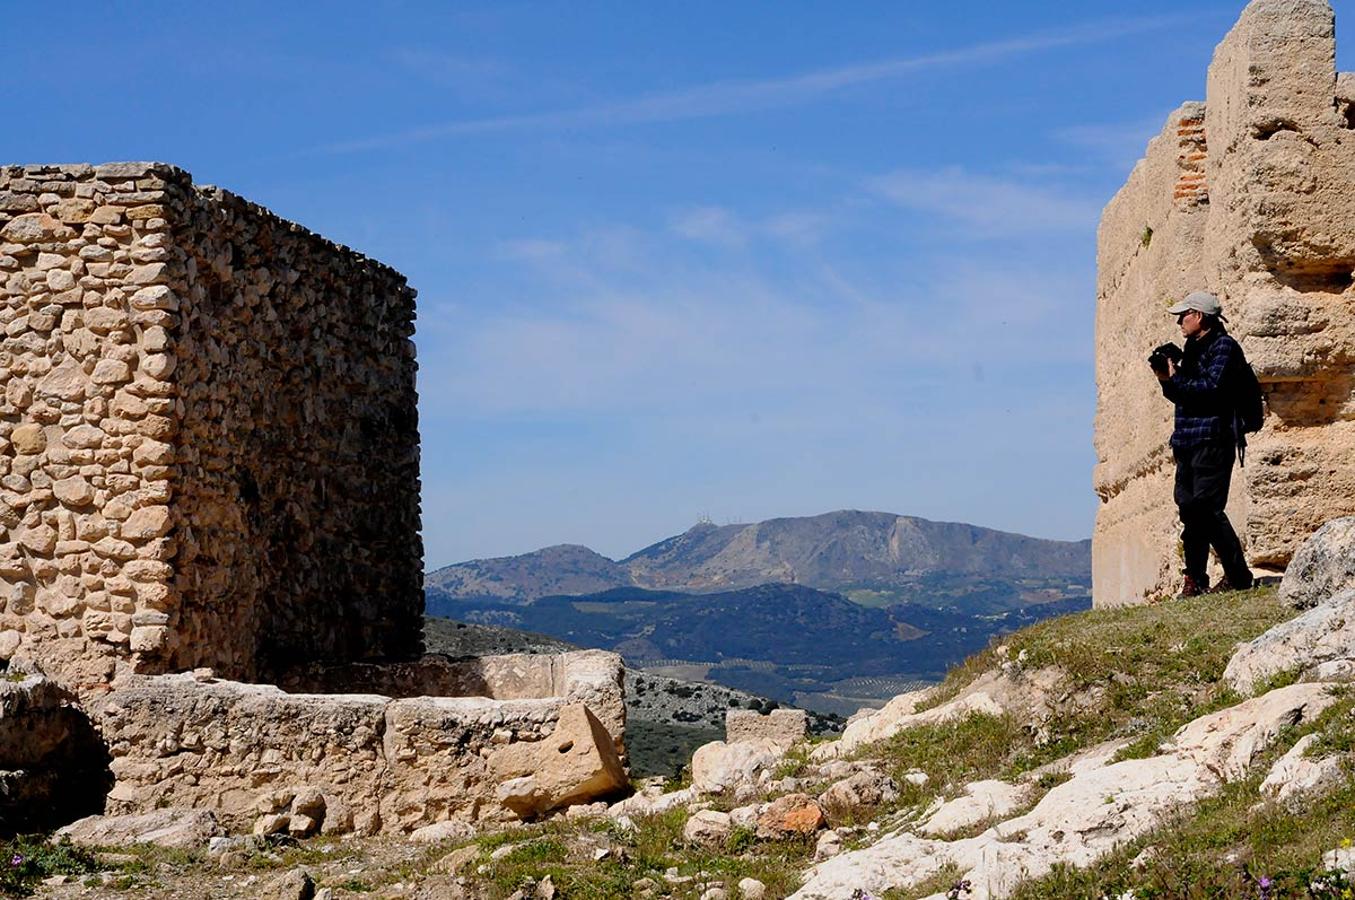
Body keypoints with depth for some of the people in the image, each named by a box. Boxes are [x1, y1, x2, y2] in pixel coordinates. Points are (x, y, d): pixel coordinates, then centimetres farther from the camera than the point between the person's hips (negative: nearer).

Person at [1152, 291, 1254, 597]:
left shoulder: (1224, 346, -6)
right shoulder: (1192, 348, 21)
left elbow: (1211, 387, -19)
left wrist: (1175, 379, -10)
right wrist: (1167, 381, 3)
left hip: (1212, 441, -9)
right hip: (1187, 442, 9)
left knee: (1207, 509, -14)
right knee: (1190, 510, 5)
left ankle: (1238, 574, -7)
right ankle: (1194, 580, 8)